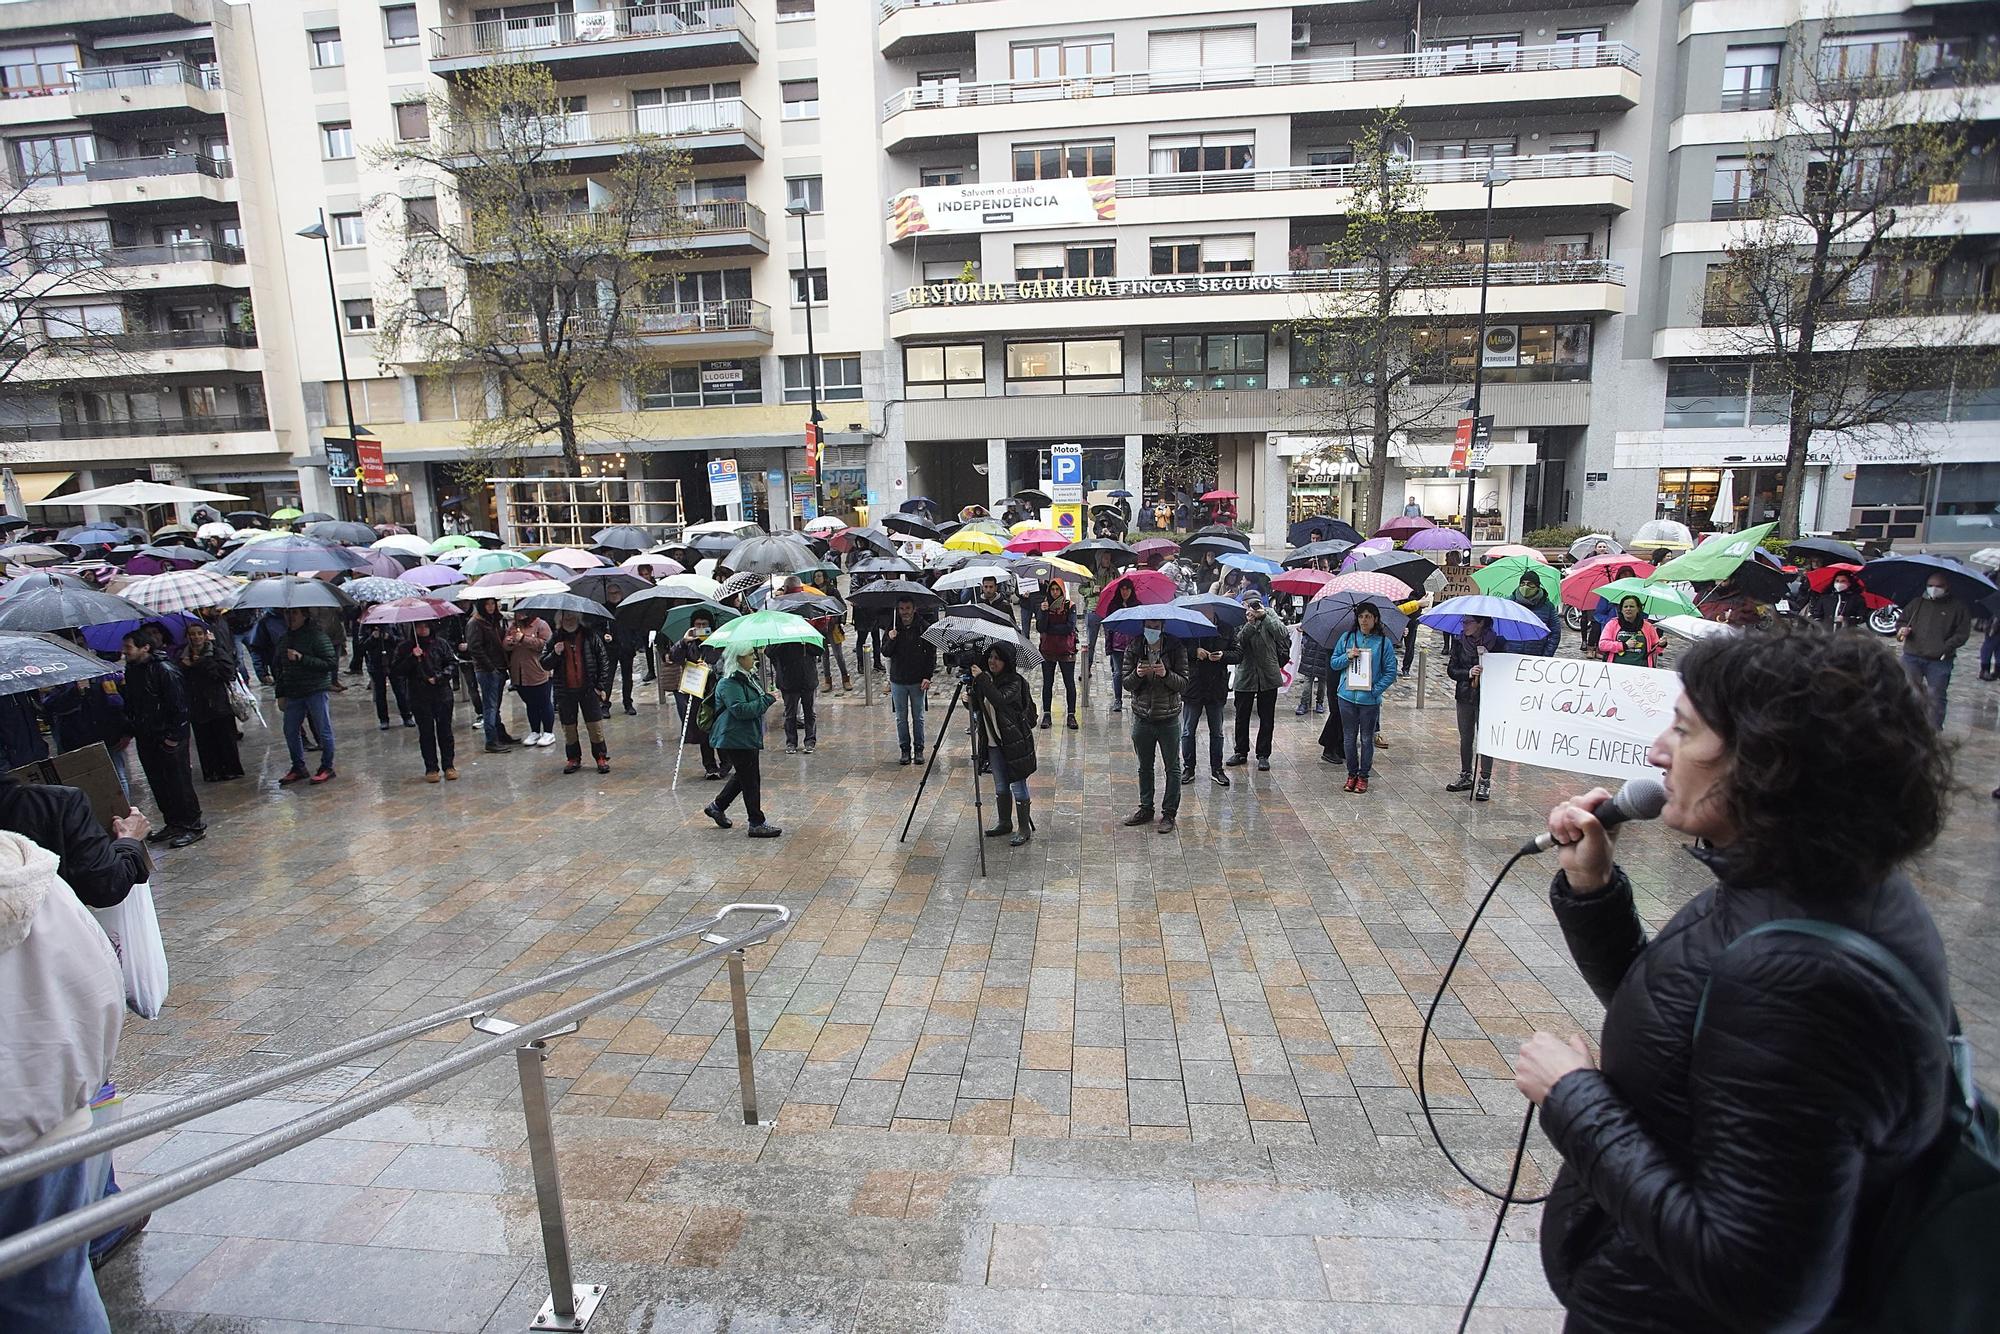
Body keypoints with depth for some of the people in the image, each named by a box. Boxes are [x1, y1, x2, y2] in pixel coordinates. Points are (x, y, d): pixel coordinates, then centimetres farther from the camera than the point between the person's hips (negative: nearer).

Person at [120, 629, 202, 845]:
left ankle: (194, 826, 6)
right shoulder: (131, 671, 8)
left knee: (178, 783, -2)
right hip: (145, 739, 8)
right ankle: (173, 823, 25)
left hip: (168, 739, -8)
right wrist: (129, 731, 13)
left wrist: (173, 736, -17)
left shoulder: (165, 670, -17)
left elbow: (179, 706, -18)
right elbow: (130, 705, 19)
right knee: (158, 784, 14)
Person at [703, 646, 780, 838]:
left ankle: (717, 806, 36)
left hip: (748, 736, 10)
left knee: (743, 775, 19)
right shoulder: (729, 683, -19)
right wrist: (767, 699, -23)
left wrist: (767, 698, 8)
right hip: (735, 739, -10)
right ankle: (756, 824, 4)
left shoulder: (748, 677, 12)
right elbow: (740, 709, -28)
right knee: (751, 779, -5)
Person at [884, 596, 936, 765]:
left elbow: (932, 654, -2)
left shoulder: (923, 627, -5)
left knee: (918, 718, 7)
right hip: (898, 680, 2)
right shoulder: (893, 627, 1)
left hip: (918, 681, -2)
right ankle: (904, 749, 17)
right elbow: (886, 653, 1)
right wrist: (890, 640, -19)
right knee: (901, 718, 8)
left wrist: (928, 676, -8)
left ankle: (919, 749, 17)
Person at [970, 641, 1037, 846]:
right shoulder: (987, 679, 6)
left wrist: (981, 679, -32)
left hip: (1015, 742, -7)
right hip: (994, 742, 7)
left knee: (1018, 786, 0)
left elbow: (1000, 700, -32)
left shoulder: (1015, 681, -15)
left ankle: (1025, 829, 10)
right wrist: (968, 699, -10)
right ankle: (1004, 822, 32)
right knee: (1000, 786, 17)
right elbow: (977, 705, 11)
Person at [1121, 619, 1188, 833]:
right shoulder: (1133, 650, -1)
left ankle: (1169, 813, 18)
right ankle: (1146, 809, 30)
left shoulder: (1176, 648, -7)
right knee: (1145, 767, 16)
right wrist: (1137, 675, -22)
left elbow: (1184, 685, -10)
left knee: (1172, 768, 7)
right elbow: (1126, 684, -1)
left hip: (1168, 719, -2)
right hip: (1142, 718, 3)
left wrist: (1166, 674, -27)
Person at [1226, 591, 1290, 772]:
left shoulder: (1270, 617, 1)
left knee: (1266, 718, 7)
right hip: (1245, 676, 1)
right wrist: (1250, 623, -23)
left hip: (1268, 676, -1)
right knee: (1242, 717, 10)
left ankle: (1263, 755, 18)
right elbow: (1238, 642, -14)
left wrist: (1264, 616, -21)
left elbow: (1284, 635, -16)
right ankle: (1241, 752, 25)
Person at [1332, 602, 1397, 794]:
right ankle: (1352, 774, 23)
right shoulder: (1347, 638, 4)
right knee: (1349, 738, 9)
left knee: (1366, 739, 8)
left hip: (1370, 699, -2)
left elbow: (1390, 672, -2)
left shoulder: (1384, 642, -3)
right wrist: (1347, 657, -10)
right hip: (1347, 697, 2)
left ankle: (1363, 776, 21)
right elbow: (1334, 663, 8)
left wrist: (1376, 690, -13)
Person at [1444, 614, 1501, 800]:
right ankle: (1465, 777, 26)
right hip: (1465, 695, 4)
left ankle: (1485, 781, 7)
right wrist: (1468, 673, -19)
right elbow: (1451, 669, -1)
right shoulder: (1459, 641, 0)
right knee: (1465, 738, 13)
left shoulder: (1495, 643, -9)